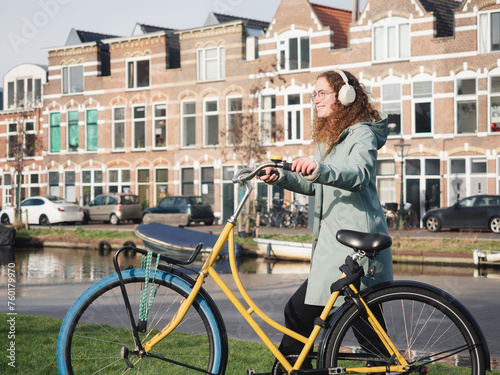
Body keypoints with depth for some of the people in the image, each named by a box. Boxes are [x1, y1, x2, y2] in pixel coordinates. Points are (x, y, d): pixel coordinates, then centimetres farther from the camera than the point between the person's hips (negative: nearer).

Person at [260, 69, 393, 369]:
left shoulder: (362, 134, -8)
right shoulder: (329, 138, 22)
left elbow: (359, 175, -28)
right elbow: (315, 185, 20)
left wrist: (319, 169, -46)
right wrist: (282, 177, 1)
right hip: (333, 240, 10)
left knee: (300, 311, -11)